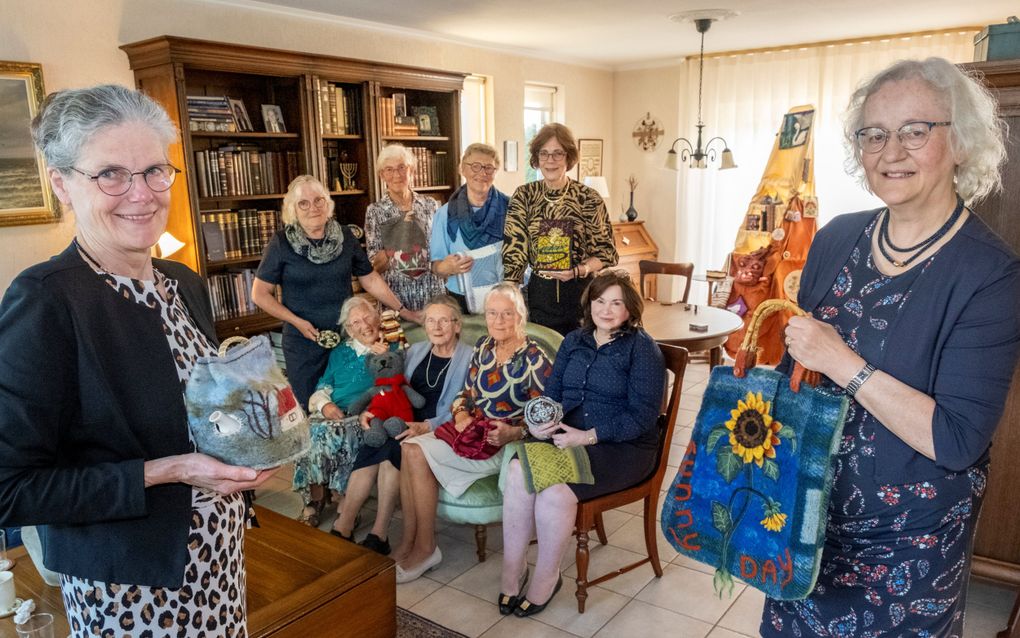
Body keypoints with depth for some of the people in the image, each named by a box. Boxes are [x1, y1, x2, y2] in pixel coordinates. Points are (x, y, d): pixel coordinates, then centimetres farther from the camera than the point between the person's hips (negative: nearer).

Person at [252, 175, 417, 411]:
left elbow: (370, 279, 8)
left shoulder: (345, 236, 1)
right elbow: (260, 293, -3)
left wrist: (402, 310, 4)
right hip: (304, 342, -2)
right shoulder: (282, 243, -7)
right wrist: (297, 321, -13)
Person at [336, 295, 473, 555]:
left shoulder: (469, 359, -1)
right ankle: (343, 528, -19)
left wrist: (426, 426, -24)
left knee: (392, 452, -30)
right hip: (403, 424, 5)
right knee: (369, 448, -25)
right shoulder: (416, 351, 18)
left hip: (438, 432, -5)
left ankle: (379, 535, -21)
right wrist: (369, 411, -4)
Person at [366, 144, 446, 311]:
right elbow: (375, 266, -6)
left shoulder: (430, 204, 3)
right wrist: (396, 242, -19)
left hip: (432, 290, 2)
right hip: (396, 292, -2)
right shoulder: (375, 211, -3)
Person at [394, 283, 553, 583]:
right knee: (409, 446, -18)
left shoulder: (535, 359, -11)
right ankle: (408, 544, -10)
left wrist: (513, 432, -28)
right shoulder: (483, 346, 8)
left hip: (506, 443, -7)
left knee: (418, 453, -20)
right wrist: (461, 415, -6)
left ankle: (425, 549, -6)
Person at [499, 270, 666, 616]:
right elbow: (552, 391, 11)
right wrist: (541, 422, -12)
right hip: (567, 437, 5)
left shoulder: (642, 348, -5)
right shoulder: (574, 341, 12)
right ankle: (512, 571, -10)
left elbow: (641, 416, -12)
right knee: (518, 471, -24)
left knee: (555, 492, -29)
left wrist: (588, 436, -21)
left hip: (621, 446, -5)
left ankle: (546, 579, -4)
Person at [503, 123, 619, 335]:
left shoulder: (589, 198, -5)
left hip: (581, 293, -1)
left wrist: (579, 270, -18)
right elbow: (513, 252, -1)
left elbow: (607, 253, -1)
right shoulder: (524, 196, 0)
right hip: (539, 294, 1)